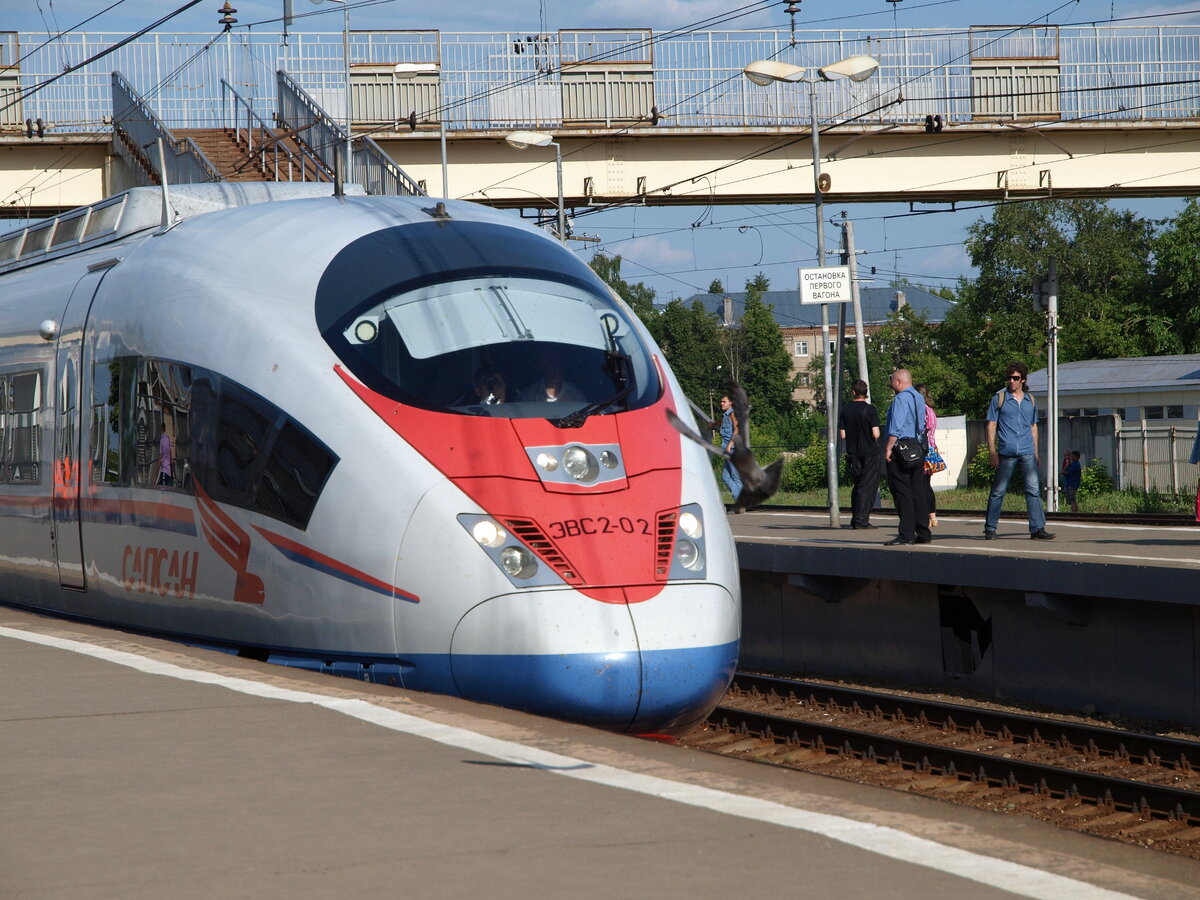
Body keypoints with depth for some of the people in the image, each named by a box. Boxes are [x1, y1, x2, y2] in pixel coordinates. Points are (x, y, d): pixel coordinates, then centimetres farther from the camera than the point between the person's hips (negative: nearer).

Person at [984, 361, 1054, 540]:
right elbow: (991, 426, 2)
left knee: (1034, 489, -5)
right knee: (998, 491, 2)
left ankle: (1038, 529, -6)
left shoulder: (1030, 400, 14)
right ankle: (990, 528, 11)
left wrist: (1035, 451, 18)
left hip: (1027, 452, 3)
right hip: (1006, 452, -3)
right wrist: (992, 452, -6)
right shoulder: (999, 398, 3)